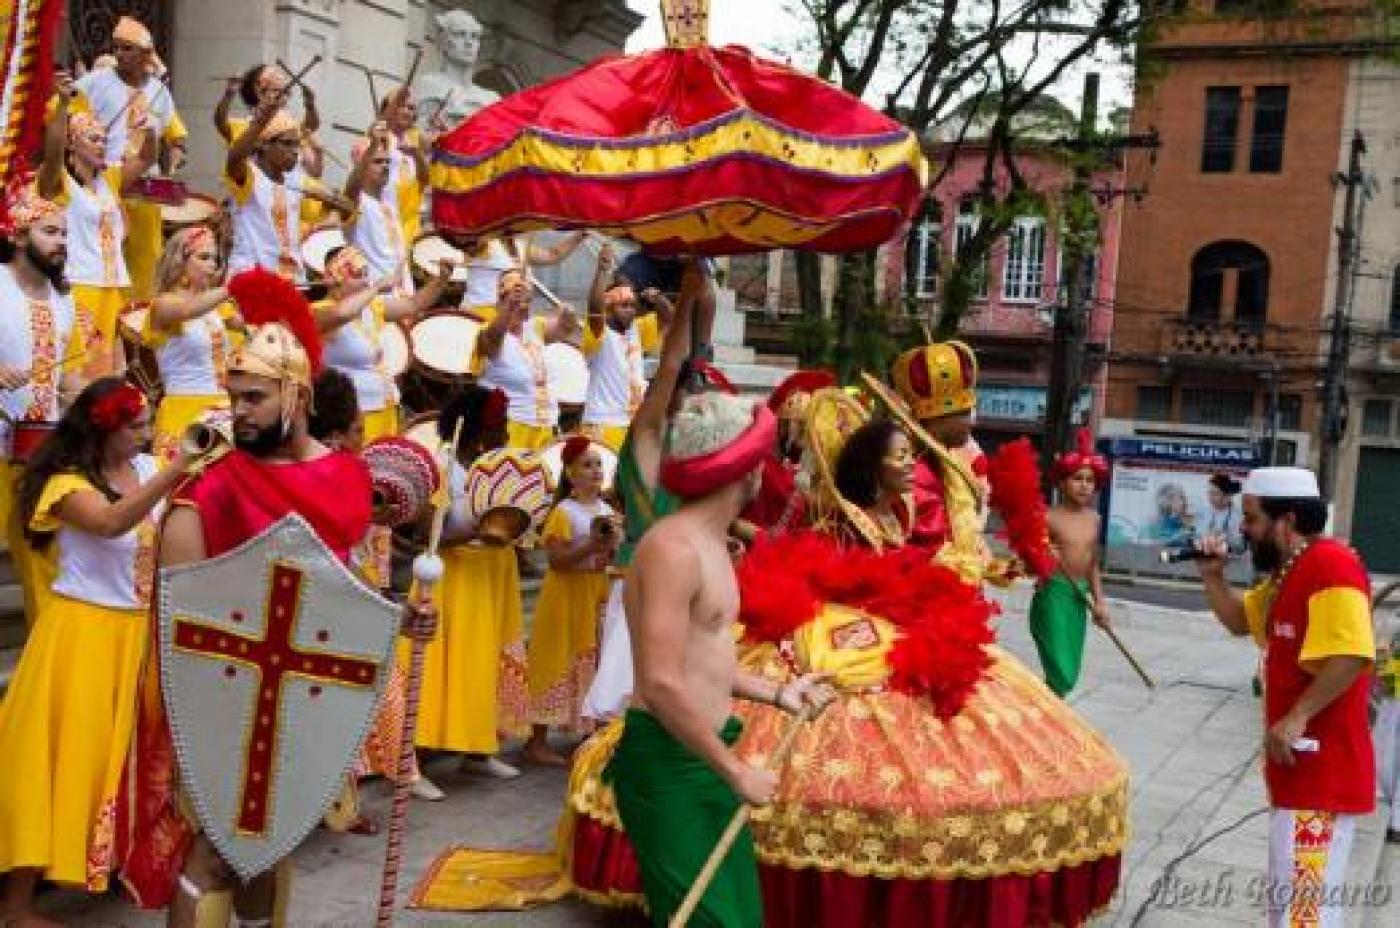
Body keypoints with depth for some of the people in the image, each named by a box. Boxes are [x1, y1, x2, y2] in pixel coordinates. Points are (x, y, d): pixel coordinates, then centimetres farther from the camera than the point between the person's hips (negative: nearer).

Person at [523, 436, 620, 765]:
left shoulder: (608, 511, 10)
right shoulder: (564, 512, -11)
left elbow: (615, 555, 18)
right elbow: (557, 560, -19)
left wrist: (613, 547, -3)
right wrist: (591, 546, -26)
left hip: (598, 596, 7)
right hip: (567, 596, -7)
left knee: (592, 665, 12)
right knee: (560, 667, -4)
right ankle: (537, 742, 3)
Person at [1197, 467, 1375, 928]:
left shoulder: (1330, 563, -18)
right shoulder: (1288, 571, 14)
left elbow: (1352, 655, -29)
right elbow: (1240, 620, 25)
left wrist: (1296, 718, -29)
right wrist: (1213, 576, 9)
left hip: (1321, 769, -11)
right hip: (1302, 765, 11)